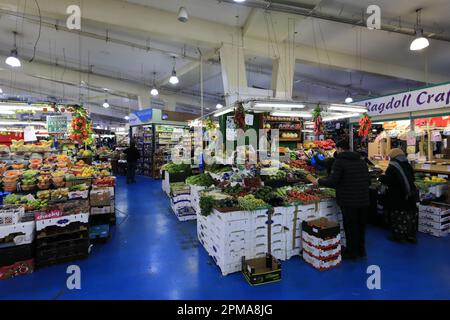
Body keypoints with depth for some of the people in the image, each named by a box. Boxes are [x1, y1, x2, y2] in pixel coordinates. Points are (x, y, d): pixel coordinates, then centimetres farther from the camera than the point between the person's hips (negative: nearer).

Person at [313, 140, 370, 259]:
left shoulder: (339, 162, -13)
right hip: (364, 200, 7)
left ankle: (352, 252, 22)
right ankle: (361, 250, 35)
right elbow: (368, 182, 13)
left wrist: (319, 181, -4)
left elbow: (332, 182, -20)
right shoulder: (362, 161, 9)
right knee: (361, 226, 20)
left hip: (349, 201, -7)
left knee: (350, 227, 8)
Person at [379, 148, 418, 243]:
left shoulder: (392, 167, -17)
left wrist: (381, 178, -2)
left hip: (397, 197, -7)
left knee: (397, 217, 5)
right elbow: (412, 179, 15)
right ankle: (411, 236, 25)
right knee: (410, 215, 16)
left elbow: (387, 181, -21)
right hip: (410, 196, 7)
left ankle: (398, 236, 14)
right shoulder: (408, 165, 6)